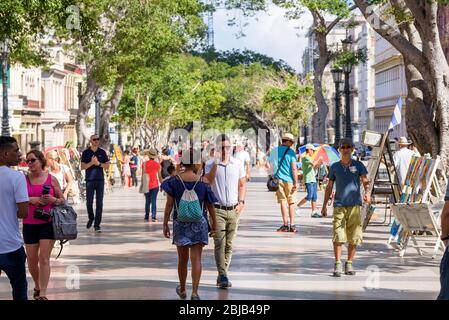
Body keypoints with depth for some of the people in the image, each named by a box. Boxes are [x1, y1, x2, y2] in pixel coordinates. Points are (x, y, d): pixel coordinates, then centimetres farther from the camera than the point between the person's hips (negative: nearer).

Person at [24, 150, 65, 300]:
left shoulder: (51, 179, 1)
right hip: (29, 225, 2)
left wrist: (54, 200, -14)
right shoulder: (24, 179, 2)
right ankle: (37, 286, 34)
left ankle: (42, 294, -7)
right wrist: (31, 200, -17)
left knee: (44, 259, -8)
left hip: (48, 223, -2)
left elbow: (62, 200, 7)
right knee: (32, 260, 8)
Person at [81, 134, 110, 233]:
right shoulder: (86, 153, 4)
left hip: (100, 180, 1)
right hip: (89, 180, -1)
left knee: (99, 203, -3)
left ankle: (97, 225, 1)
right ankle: (91, 218, 24)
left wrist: (98, 163, -9)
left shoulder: (102, 152, 8)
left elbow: (107, 166, 7)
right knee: (89, 202, -3)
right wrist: (91, 163, -15)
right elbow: (82, 167, 0)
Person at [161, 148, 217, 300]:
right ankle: (194, 292, -8)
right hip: (199, 224, -1)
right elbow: (210, 205, -1)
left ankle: (182, 290, 30)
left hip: (180, 223, 2)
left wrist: (165, 224, 3)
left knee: (183, 259, 15)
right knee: (196, 259, 0)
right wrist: (214, 222, 13)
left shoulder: (174, 181, -6)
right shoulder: (203, 182, -8)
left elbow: (169, 204, -5)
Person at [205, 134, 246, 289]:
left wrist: (241, 202, 3)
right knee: (219, 243, -12)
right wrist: (216, 162, -23)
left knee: (229, 244, 6)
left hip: (234, 210, 3)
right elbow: (208, 181, -19)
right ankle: (223, 276, -14)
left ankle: (222, 274, 15)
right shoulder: (211, 164, -1)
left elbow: (242, 184, 15)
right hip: (218, 210, -3)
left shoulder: (238, 164, 7)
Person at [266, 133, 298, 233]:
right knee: (291, 202, 5)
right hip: (289, 180, -2)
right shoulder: (290, 152, -5)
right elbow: (294, 169, -9)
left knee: (283, 202, 3)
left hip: (278, 179, 2)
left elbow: (270, 165, 12)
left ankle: (285, 225, -2)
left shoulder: (274, 151, 7)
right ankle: (292, 225, 2)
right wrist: (295, 183, -7)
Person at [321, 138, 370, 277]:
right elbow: (329, 187, 16)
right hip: (339, 205, 0)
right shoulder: (335, 167, 11)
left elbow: (365, 181, -2)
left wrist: (367, 192, -24)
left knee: (354, 237, 2)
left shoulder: (358, 165, 7)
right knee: (338, 236, -8)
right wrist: (324, 206, 14)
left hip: (354, 205, 0)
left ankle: (349, 264, 14)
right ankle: (337, 264, -3)